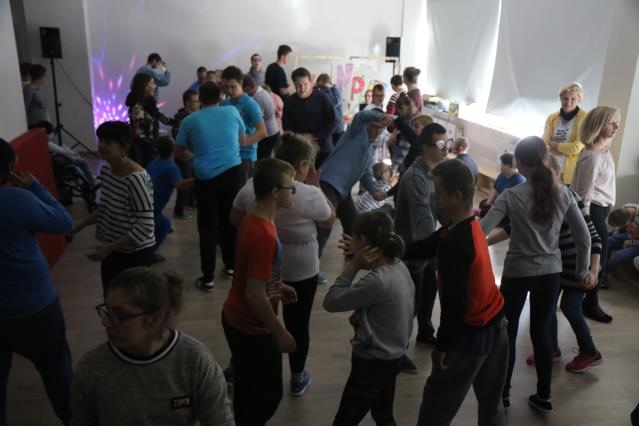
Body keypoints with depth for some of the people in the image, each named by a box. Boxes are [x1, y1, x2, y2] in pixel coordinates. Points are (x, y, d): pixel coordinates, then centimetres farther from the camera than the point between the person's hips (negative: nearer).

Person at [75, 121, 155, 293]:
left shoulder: (136, 178, -27)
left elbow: (145, 227, -27)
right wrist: (83, 223, 3)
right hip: (112, 250, 8)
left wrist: (109, 247, -27)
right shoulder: (106, 170, 0)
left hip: (135, 253, -8)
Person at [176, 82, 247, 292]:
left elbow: (179, 152, 16)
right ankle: (230, 266, 31)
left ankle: (207, 278, 8)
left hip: (205, 177, -1)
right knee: (230, 221, 17)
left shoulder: (189, 121, 4)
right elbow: (242, 141, 20)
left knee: (207, 227, 5)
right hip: (233, 172, 2)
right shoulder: (232, 112, 6)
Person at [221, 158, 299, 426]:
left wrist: (278, 287, 13)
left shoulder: (251, 220, -1)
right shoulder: (265, 237, -30)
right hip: (253, 328, -9)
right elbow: (255, 296, -29)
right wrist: (281, 333, -19)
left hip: (235, 318, 9)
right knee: (268, 393, 10)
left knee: (248, 387, 26)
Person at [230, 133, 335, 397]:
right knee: (298, 323, 15)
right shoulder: (311, 195, -21)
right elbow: (329, 220, -2)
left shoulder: (252, 185, -10)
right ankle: (298, 379, 31)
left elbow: (235, 220, 2)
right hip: (301, 271, -3)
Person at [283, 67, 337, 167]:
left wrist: (316, 137, -14)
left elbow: (332, 122, -4)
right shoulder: (289, 101, 3)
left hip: (323, 148, -1)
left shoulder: (322, 98, -3)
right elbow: (286, 126, 4)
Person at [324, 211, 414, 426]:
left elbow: (330, 302, -23)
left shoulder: (377, 281, -32)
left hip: (373, 362, -9)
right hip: (392, 356, 9)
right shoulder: (399, 267, -5)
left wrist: (353, 266, -21)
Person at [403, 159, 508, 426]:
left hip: (471, 334, -9)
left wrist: (442, 346, -15)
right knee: (491, 401, 24)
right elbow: (422, 249, 4)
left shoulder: (454, 243, -28)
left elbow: (455, 303, -26)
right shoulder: (470, 226, 2)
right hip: (496, 324, 9)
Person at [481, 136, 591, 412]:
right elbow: (584, 237, 0)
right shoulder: (563, 194, -4)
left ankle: (503, 393, 25)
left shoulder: (511, 196, -15)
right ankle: (543, 396, 28)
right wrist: (582, 271, 11)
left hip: (517, 272, -3)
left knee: (507, 331, 13)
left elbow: (481, 231, -22)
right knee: (541, 331, 17)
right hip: (550, 273, 4)